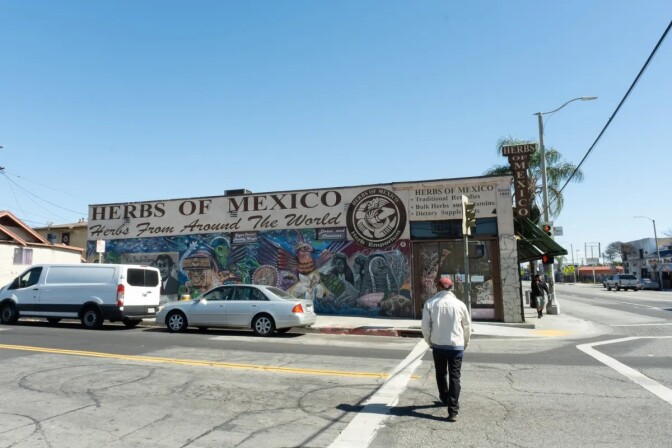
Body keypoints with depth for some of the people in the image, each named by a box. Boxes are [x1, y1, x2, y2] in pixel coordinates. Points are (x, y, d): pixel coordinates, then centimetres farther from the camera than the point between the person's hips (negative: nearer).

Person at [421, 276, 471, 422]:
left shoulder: (430, 303, -5)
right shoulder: (459, 304, -3)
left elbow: (425, 326, -5)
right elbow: (467, 326, 5)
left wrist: (429, 341, 11)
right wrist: (465, 342, 21)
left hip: (438, 345, 1)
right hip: (456, 345, -1)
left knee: (441, 374, 22)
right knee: (454, 377, 3)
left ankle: (445, 398, 39)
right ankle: (453, 411, -3)